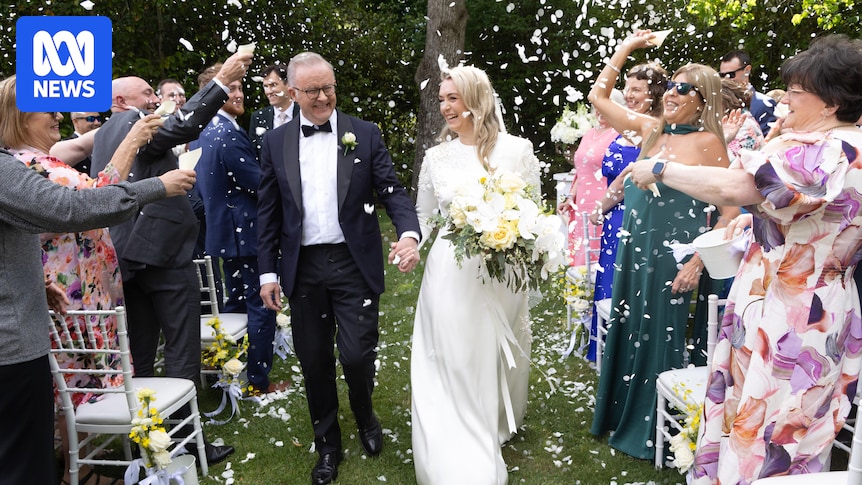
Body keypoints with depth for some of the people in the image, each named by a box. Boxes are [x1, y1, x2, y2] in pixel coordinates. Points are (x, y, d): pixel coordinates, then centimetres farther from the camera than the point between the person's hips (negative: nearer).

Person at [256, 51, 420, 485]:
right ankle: (328, 445, 31)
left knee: (357, 355, -2)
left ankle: (365, 417, 33)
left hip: (355, 264, -2)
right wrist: (267, 272, 4)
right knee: (314, 362, 10)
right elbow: (268, 212, 7)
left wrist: (409, 233, -22)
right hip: (303, 268, 2)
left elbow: (392, 191, -2)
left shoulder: (364, 134, 1)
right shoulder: (275, 142, 5)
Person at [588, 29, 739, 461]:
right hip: (633, 245, 5)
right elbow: (598, 95, 11)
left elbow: (731, 209, -10)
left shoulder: (708, 142, -9)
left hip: (673, 251, -5)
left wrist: (697, 261, -15)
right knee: (625, 329, 14)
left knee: (660, 336, 7)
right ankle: (621, 414, 34)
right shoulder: (650, 129, 6)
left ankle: (650, 430, 26)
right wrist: (626, 46, 10)